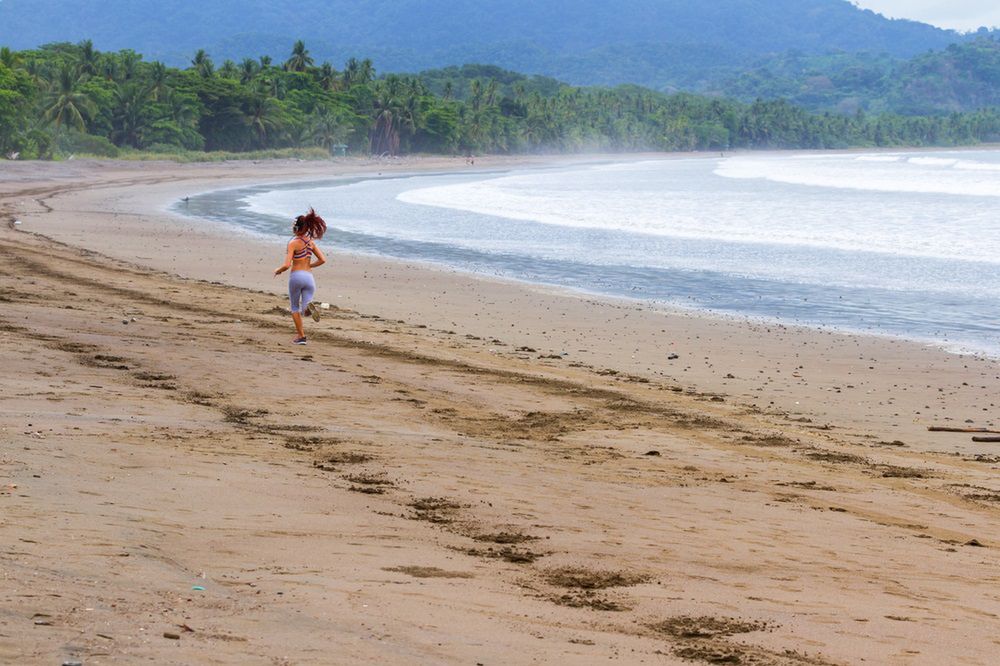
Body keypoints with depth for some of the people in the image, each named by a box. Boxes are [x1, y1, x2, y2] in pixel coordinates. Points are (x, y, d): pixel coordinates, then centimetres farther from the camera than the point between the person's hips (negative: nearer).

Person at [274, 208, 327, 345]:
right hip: (309, 277, 4)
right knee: (305, 310, 5)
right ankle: (310, 306, -31)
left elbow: (287, 265, -16)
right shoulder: (311, 242, 9)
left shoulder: (293, 243, -9)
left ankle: (301, 336, 11)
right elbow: (322, 260, 9)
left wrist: (278, 270, 4)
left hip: (296, 276, -4)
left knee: (295, 307, 15)